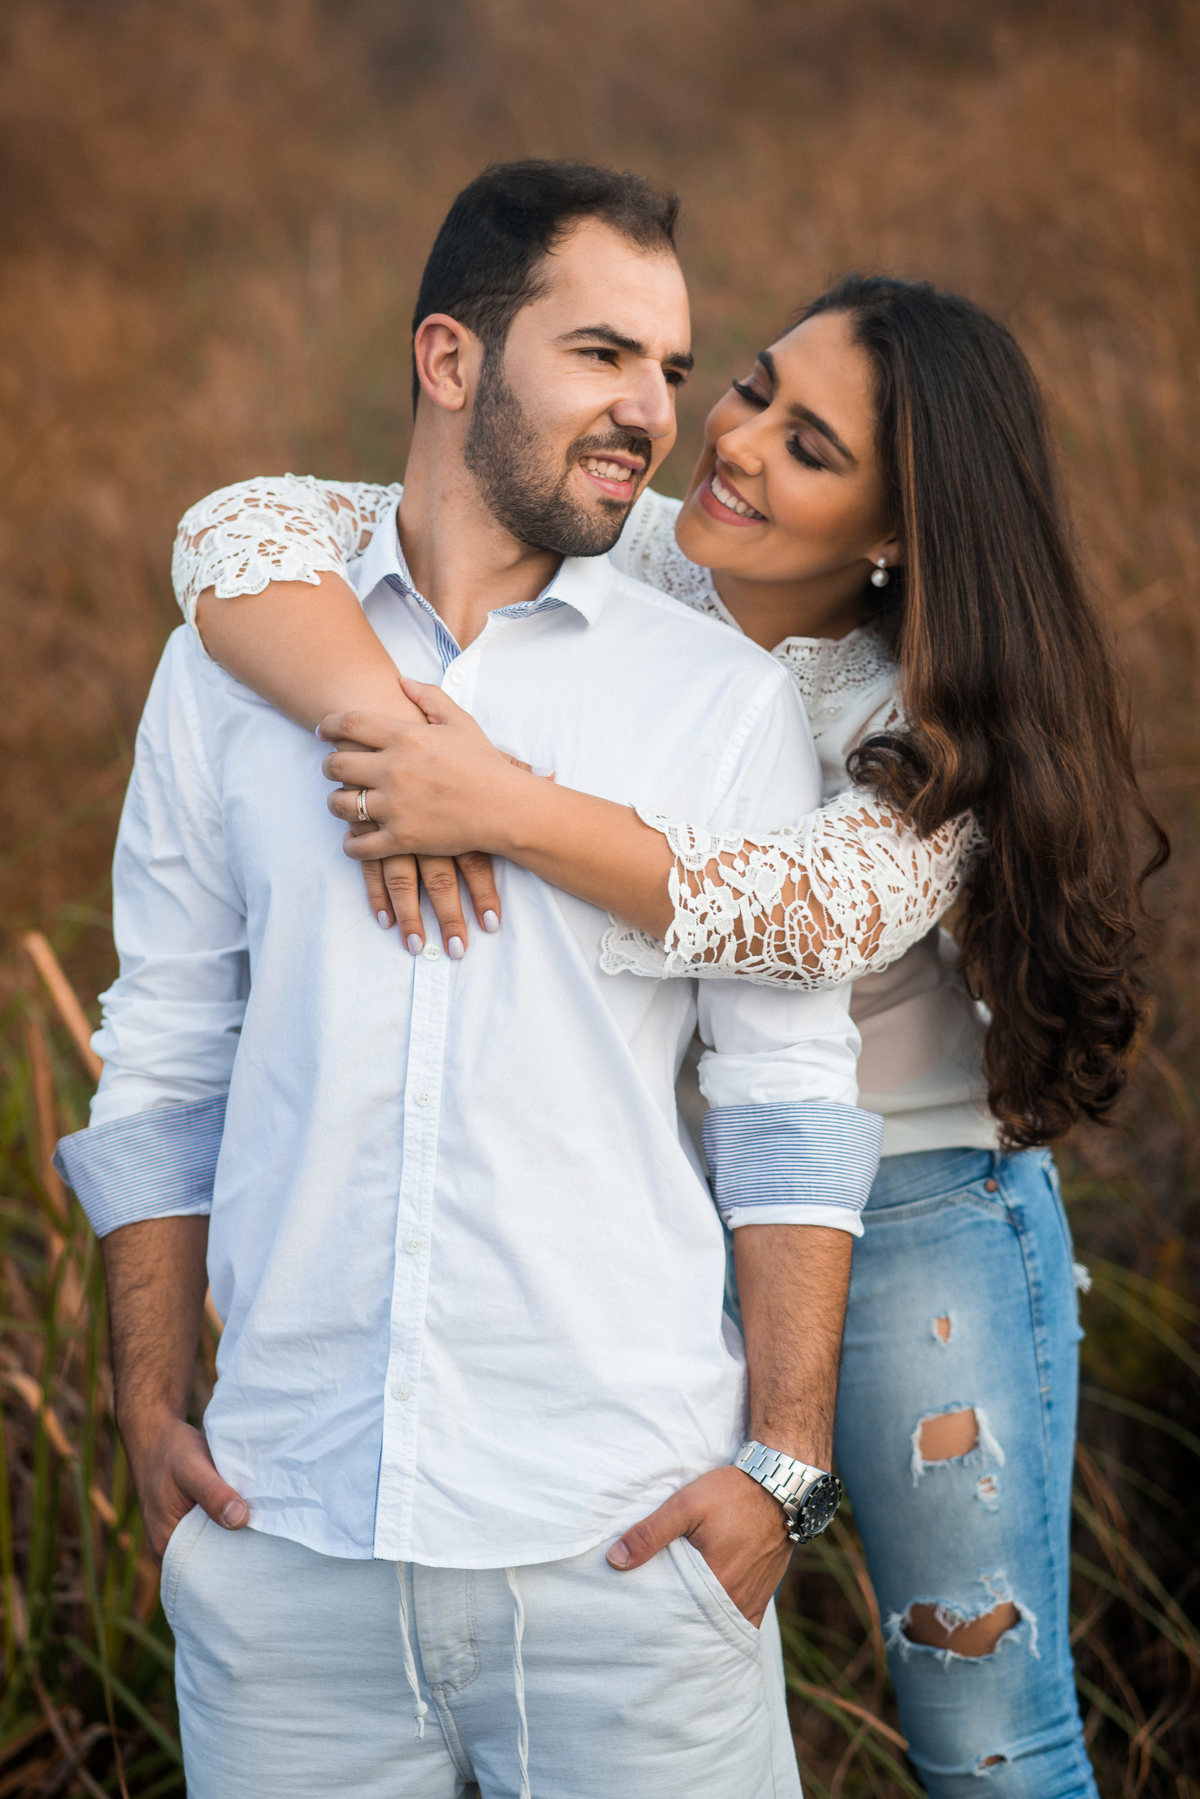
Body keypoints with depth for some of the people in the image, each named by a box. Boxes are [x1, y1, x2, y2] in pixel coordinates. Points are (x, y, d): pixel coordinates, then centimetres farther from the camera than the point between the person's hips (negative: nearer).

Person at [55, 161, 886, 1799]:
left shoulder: (729, 702, 4)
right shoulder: (229, 671, 8)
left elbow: (788, 1098, 1)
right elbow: (160, 1066, 12)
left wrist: (784, 1461, -6)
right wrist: (153, 1409, 6)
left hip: (625, 1539, -1)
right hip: (285, 1531, 1)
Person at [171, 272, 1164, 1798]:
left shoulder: (943, 714, -13)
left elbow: (826, 912, -34)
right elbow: (247, 529, -15)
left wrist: (503, 808, -38)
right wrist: (381, 727, -33)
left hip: (922, 1219, -2)